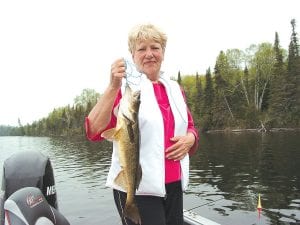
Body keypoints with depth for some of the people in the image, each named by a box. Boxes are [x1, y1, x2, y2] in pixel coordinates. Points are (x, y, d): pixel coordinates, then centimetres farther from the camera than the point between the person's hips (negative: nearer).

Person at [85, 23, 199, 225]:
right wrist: (113, 87, -28)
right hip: (137, 187, -5)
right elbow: (94, 131, -19)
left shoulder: (174, 88, 9)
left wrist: (190, 139, -4)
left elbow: (190, 127, 17)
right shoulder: (124, 87, -7)